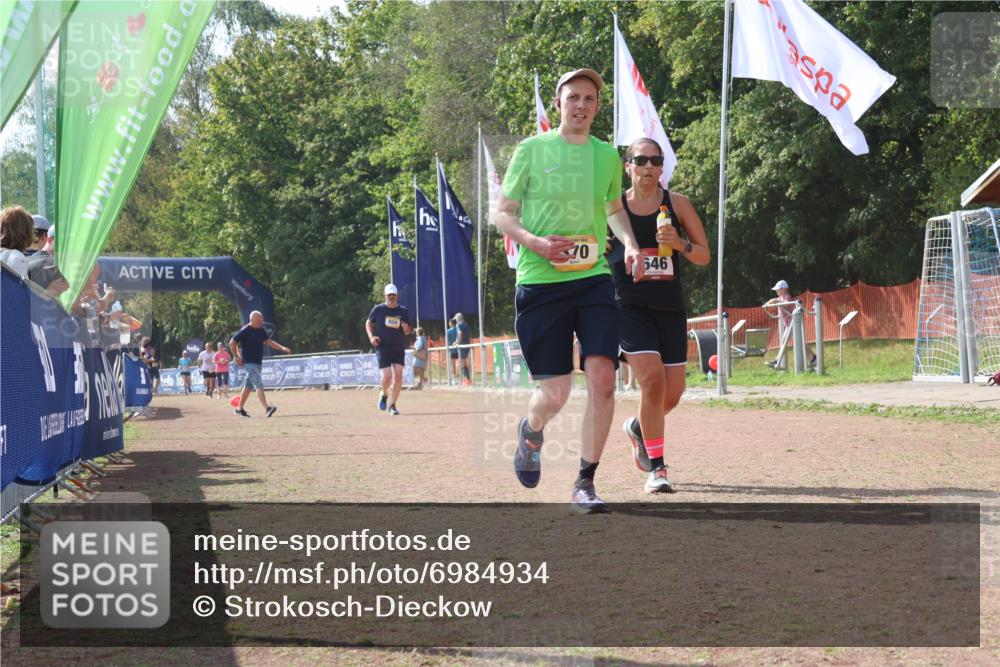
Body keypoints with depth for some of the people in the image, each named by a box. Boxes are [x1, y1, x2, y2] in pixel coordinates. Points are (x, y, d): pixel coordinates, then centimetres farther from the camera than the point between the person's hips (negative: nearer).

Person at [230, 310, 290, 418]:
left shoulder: (261, 330, 9)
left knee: (248, 387, 15)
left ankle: (239, 409, 26)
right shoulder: (245, 331, -13)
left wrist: (282, 348, 0)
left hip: (258, 363, 8)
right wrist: (236, 358, -12)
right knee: (259, 385, -18)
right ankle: (267, 409, -27)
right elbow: (232, 343, -10)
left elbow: (269, 342, 13)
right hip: (248, 363, -8)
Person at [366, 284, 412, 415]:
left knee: (398, 376, -7)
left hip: (399, 349, 2)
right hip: (383, 348, -2)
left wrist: (406, 329, -12)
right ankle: (383, 394, 21)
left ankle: (392, 405, 6)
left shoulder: (404, 312, 5)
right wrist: (371, 336, -5)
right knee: (387, 377, -12)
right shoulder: (378, 309, 0)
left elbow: (407, 332, 12)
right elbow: (368, 323, 12)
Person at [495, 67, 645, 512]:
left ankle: (585, 483, 1)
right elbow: (502, 213, 3)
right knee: (555, 394, -2)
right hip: (539, 283, -3)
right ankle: (531, 430, 36)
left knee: (602, 377, -13)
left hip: (593, 279, 3)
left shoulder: (607, 155, 10)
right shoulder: (531, 150, 0)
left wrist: (629, 242, 7)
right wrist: (535, 242, -16)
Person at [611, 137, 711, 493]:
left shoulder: (677, 203, 3)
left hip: (670, 308, 3)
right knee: (652, 381, -18)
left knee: (672, 393, 5)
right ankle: (656, 468, -7)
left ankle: (638, 427, 39)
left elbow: (704, 256, 5)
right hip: (630, 307, -3)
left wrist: (681, 244, -15)